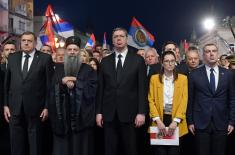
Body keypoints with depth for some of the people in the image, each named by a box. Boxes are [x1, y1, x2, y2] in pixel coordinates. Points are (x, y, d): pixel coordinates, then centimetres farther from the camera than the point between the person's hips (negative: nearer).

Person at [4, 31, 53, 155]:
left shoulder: (45, 58, -1)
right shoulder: (12, 57, 10)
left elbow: (49, 84, -3)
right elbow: (7, 83, 10)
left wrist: (47, 106, -7)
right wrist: (6, 104, 5)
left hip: (35, 107, -3)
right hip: (15, 107, 3)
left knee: (35, 143, 9)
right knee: (16, 143, 10)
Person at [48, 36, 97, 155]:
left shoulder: (88, 70, 3)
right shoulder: (58, 69, 12)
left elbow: (91, 91, -8)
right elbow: (52, 90, 4)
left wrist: (75, 82, -10)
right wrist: (62, 82, -11)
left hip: (81, 118, -2)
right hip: (61, 117, 2)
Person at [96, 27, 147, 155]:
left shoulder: (138, 60, 2)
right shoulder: (105, 61, 10)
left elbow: (142, 88, -2)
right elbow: (100, 88, 8)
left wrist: (141, 112, -8)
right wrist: (98, 112, 3)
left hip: (130, 112, -2)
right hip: (109, 113, 2)